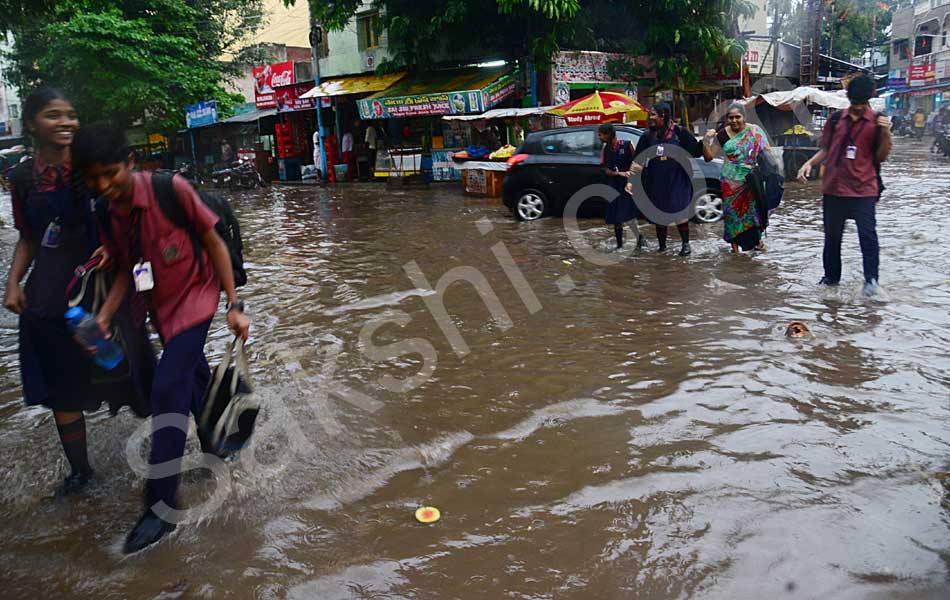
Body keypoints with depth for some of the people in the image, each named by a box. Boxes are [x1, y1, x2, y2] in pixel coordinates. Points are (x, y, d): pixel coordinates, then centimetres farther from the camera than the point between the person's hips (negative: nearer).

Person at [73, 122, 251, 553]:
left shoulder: (171, 190, -23)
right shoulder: (104, 215, -6)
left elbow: (214, 243, -15)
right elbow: (125, 271, 5)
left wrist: (234, 305, -15)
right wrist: (103, 317, -10)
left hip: (193, 297, -6)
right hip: (158, 306, 6)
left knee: (168, 389, -16)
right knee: (195, 380, 21)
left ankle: (160, 506, -6)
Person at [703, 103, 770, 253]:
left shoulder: (755, 131, 1)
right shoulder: (722, 135, 3)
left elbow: (766, 152, 4)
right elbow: (709, 157, 3)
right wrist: (706, 142, -14)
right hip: (731, 182, 1)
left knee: (754, 207, 2)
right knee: (732, 210, 0)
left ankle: (757, 239, 20)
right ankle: (735, 243, 10)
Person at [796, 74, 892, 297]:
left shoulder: (877, 122, 1)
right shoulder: (836, 120, 7)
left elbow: (881, 157, 1)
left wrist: (886, 134, -14)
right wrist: (809, 163, -2)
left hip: (863, 189, -3)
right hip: (834, 188, 3)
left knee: (867, 234, -10)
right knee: (832, 235, 11)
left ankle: (871, 278, -2)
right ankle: (831, 276, 24)